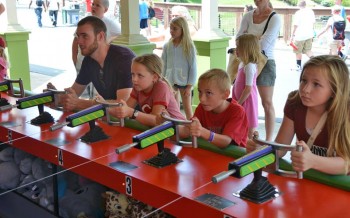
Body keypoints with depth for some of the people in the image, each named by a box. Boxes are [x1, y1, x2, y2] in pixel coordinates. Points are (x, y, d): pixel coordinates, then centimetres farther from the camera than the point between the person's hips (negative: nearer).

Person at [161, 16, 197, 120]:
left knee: (187, 108, 4)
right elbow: (164, 66, 8)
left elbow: (193, 67, -6)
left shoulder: (189, 46, -6)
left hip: (184, 81, -3)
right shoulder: (167, 46, 3)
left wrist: (189, 86, -10)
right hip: (170, 81, 4)